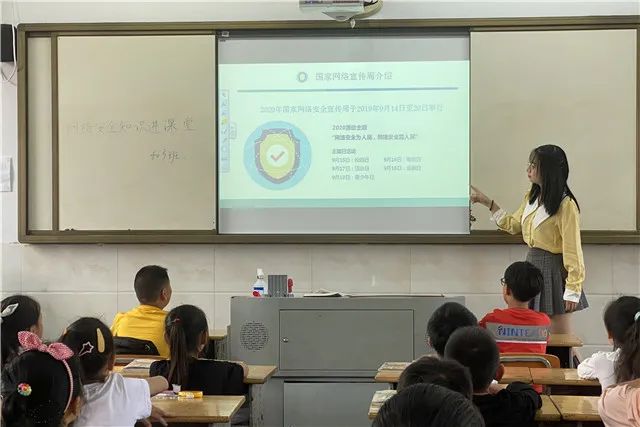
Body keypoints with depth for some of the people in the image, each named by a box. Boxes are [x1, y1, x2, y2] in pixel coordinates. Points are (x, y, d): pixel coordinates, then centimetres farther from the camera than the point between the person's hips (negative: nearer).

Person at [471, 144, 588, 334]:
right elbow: (513, 224, 24)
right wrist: (487, 202, 19)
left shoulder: (565, 205, -17)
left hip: (554, 270, -8)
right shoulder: (531, 197, 9)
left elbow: (573, 250, -17)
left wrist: (572, 290, -18)